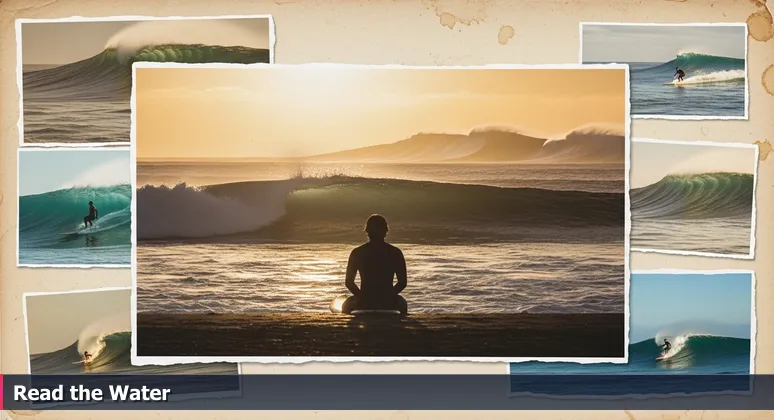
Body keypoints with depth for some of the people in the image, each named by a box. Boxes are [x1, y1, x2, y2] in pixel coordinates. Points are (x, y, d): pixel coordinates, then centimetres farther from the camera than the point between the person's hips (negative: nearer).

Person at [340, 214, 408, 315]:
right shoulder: (395, 252, -2)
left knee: (348, 304, 35)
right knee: (401, 302, 37)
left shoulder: (357, 253, -2)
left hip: (364, 304, 0)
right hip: (389, 305, 0)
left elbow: (348, 282, 2)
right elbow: (403, 282, -1)